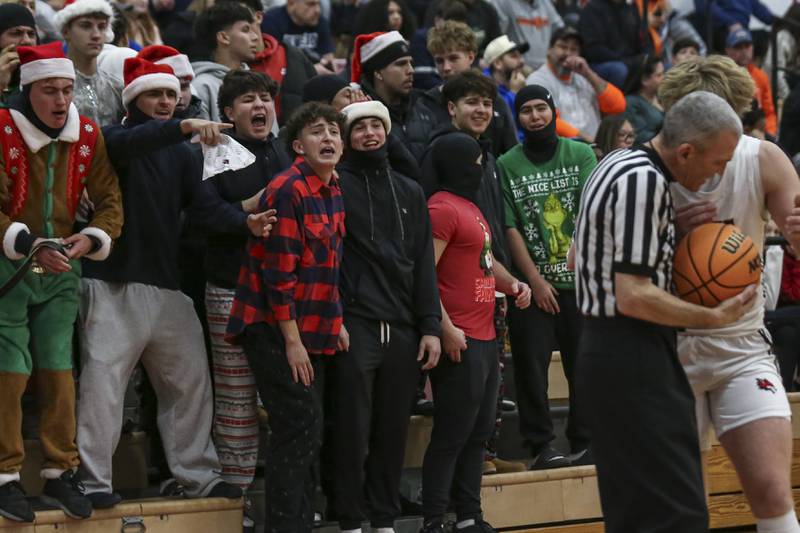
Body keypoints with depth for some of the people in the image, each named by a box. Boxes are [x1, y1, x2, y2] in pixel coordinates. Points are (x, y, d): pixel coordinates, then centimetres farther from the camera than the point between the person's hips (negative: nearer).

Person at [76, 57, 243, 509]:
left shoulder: (181, 154, 15)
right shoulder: (114, 139, -1)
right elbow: (126, 144, -25)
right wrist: (184, 127, -40)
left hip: (168, 285, 6)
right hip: (115, 284, -6)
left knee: (191, 380, 8)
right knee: (103, 378, -9)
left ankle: (199, 474, 17)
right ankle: (94, 480, -5)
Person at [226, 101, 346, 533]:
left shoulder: (333, 193, 12)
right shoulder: (287, 191, -15)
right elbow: (279, 274, -18)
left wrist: (335, 322, 12)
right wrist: (292, 342, -18)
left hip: (309, 331, 9)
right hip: (275, 330, -9)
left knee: (301, 431, 11)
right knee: (302, 424, -12)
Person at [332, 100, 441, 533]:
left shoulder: (410, 192, 17)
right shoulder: (337, 184, 2)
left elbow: (424, 263, 14)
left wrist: (430, 326, 7)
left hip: (402, 328, 4)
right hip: (355, 326, -4)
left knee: (393, 431, 6)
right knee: (353, 430, -3)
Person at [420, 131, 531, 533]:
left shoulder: (471, 207, 18)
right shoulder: (443, 208, -13)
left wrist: (512, 284, 11)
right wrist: (446, 329, -23)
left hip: (485, 338, 10)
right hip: (460, 342, -10)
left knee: (478, 433, 14)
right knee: (451, 436, -7)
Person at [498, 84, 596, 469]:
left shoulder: (581, 155, 5)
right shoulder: (507, 165, 2)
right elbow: (510, 227, -1)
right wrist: (534, 279, -6)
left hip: (580, 279, 1)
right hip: (532, 282, -1)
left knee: (584, 364, 4)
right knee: (532, 365, -1)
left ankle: (585, 443, 12)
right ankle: (540, 446, 5)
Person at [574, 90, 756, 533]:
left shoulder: (617, 166, 14)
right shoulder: (643, 182, -18)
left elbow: (578, 256, 25)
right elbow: (633, 297, -22)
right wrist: (714, 318, -14)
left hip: (603, 344, 11)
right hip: (634, 360, -11)